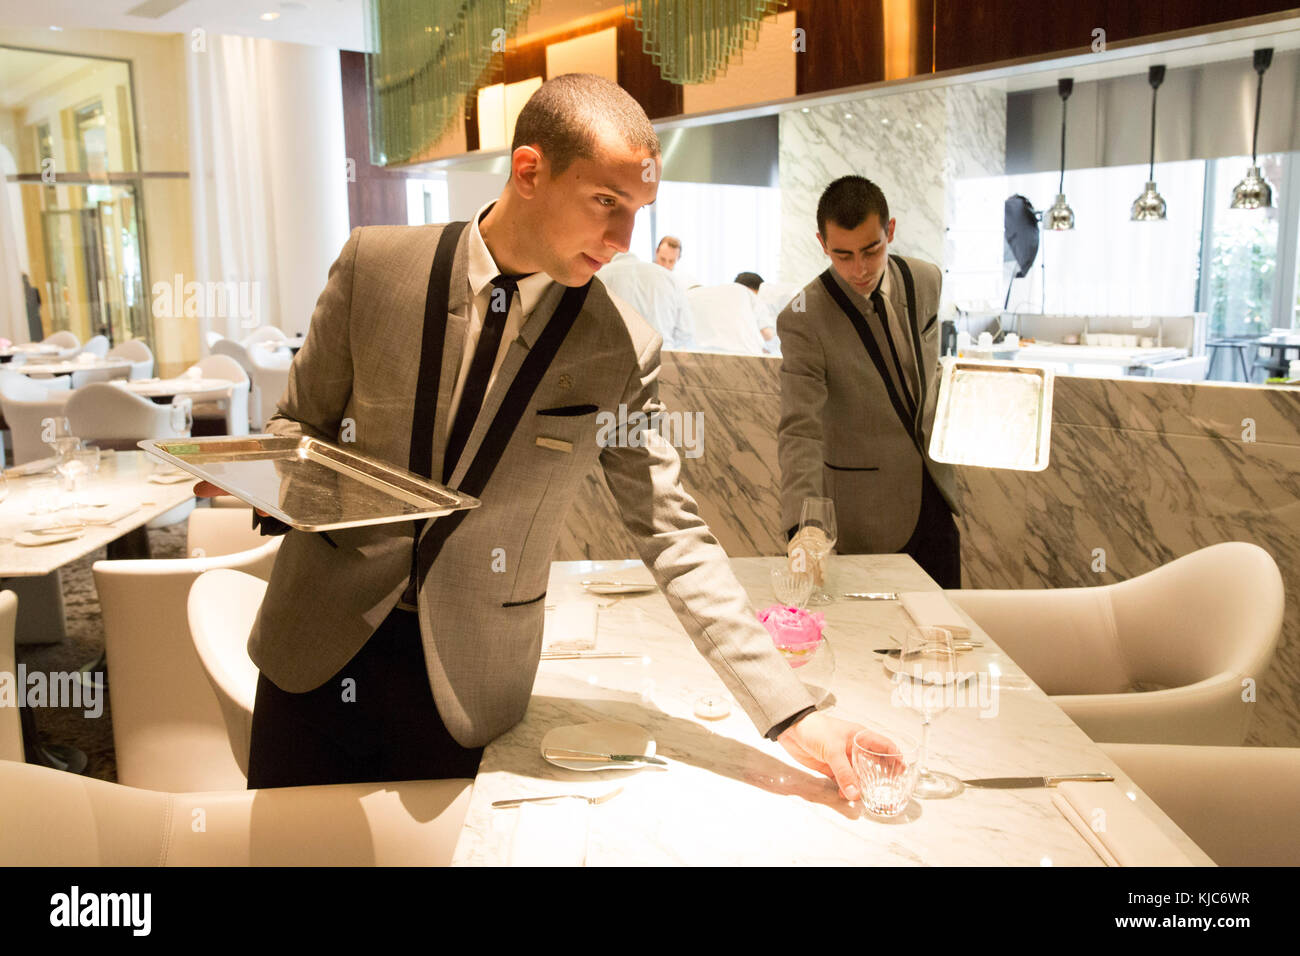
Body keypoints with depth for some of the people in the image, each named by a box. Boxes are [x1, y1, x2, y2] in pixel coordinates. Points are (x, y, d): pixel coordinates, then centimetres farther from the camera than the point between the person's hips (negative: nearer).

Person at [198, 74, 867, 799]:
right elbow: (303, 422, 4)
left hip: (465, 685, -1)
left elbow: (673, 537, -8)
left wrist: (792, 714, -13)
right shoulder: (376, 263, -9)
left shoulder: (624, 351, -11)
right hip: (316, 648, 2)